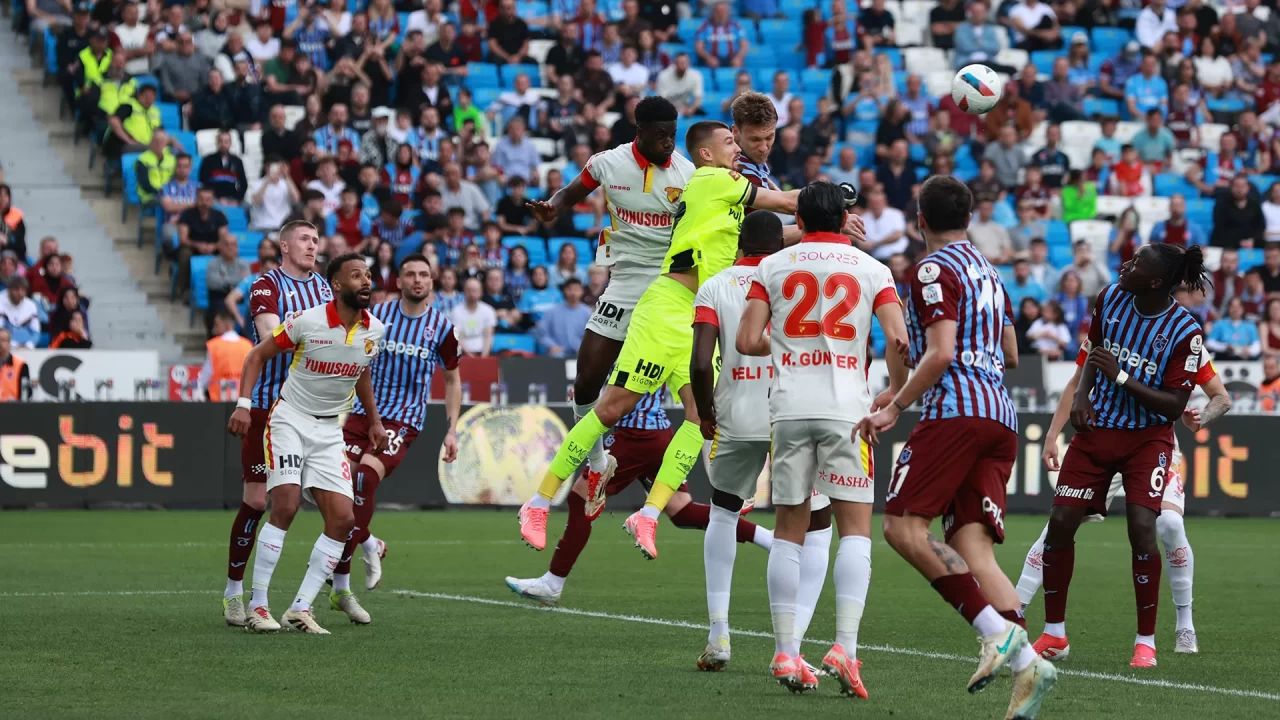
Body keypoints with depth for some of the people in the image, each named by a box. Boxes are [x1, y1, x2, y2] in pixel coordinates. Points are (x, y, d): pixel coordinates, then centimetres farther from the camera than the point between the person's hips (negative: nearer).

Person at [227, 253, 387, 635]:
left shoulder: (375, 331, 0)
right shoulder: (307, 321, -15)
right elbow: (258, 355, -6)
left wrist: (375, 420, 21)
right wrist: (243, 404, -16)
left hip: (330, 430, 5)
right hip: (290, 420, -5)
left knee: (343, 519, -7)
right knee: (286, 505, -20)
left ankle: (300, 608, -2)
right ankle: (258, 603, -12)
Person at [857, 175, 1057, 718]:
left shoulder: (935, 270, -2)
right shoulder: (988, 272, 24)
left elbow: (940, 353, -13)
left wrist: (895, 407, -8)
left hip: (954, 410, -8)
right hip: (999, 417, 8)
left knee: (903, 526, -11)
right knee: (972, 549, -1)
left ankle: (996, 629, -24)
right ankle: (1026, 663, -20)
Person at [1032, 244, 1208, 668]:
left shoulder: (1185, 332, -18)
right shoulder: (1111, 299, -4)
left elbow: (1174, 406, -17)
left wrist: (1121, 377, -24)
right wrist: (1080, 394, -1)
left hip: (1147, 438, -4)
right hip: (1096, 428, 4)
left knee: (1142, 527, -19)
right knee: (1061, 521, -4)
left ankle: (1146, 641, -5)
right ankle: (1054, 634, 12)